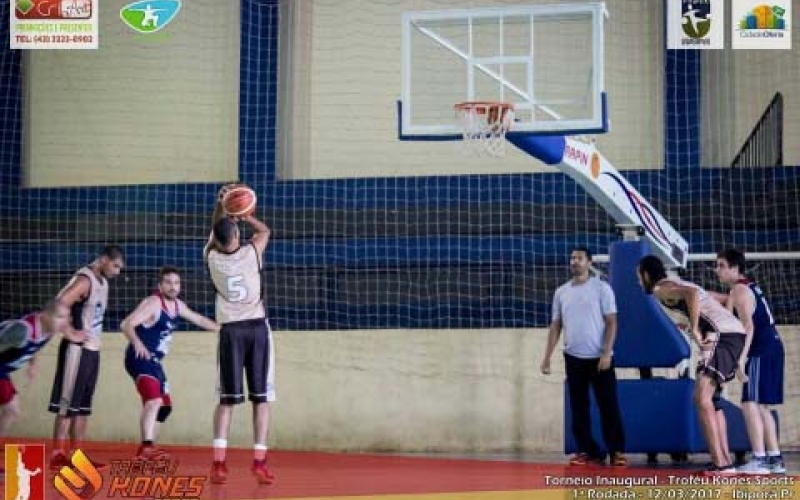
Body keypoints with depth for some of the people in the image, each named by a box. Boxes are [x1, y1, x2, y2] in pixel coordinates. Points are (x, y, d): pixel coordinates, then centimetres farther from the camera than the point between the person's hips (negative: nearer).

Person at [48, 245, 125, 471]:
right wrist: (71, 333, -19)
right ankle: (58, 455, -3)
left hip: (93, 350, 9)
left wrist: (94, 336, 14)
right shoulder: (84, 280, -16)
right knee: (67, 404, -6)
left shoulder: (103, 281, 13)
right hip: (77, 349, -9)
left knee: (83, 406, 10)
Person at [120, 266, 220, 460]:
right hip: (140, 358, -10)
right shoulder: (153, 303, -17)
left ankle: (147, 448, 28)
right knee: (154, 401, -27)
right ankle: (147, 447, -33)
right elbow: (126, 324, -28)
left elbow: (199, 319, 28)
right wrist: (136, 342, -46)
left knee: (164, 406, 18)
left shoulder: (177, 305, 10)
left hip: (154, 362, 10)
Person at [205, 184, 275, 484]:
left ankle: (218, 463, -3)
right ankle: (259, 462, -2)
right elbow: (264, 230, 19)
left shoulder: (211, 257, -1)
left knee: (227, 398, 5)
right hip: (257, 328, -2)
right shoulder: (252, 252, -4)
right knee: (261, 397, 1)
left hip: (230, 331, 2)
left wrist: (220, 205, 18)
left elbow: (215, 234, 21)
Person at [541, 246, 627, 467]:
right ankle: (587, 451, 11)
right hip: (574, 357, 4)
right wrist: (547, 357, 6)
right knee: (579, 407, 5)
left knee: (609, 406, -2)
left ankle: (617, 452, 4)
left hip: (599, 357, -4)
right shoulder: (561, 292, 10)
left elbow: (611, 322, -6)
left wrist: (607, 353, -15)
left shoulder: (601, 288, -2)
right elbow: (555, 326, 13)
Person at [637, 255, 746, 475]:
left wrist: (694, 329, -19)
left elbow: (692, 293, -23)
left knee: (702, 398, -13)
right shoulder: (678, 284, 28)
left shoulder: (661, 288, 0)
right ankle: (724, 460, 15)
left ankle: (721, 464, -20)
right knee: (706, 398, 16)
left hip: (723, 334, -9)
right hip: (735, 333, 9)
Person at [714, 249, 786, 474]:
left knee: (750, 404, -12)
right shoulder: (748, 287, 19)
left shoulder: (739, 289, -10)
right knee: (762, 407, 13)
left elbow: (748, 325, -20)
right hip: (772, 350, 10)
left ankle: (759, 459, -16)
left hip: (762, 352, -10)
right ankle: (775, 459, 13)